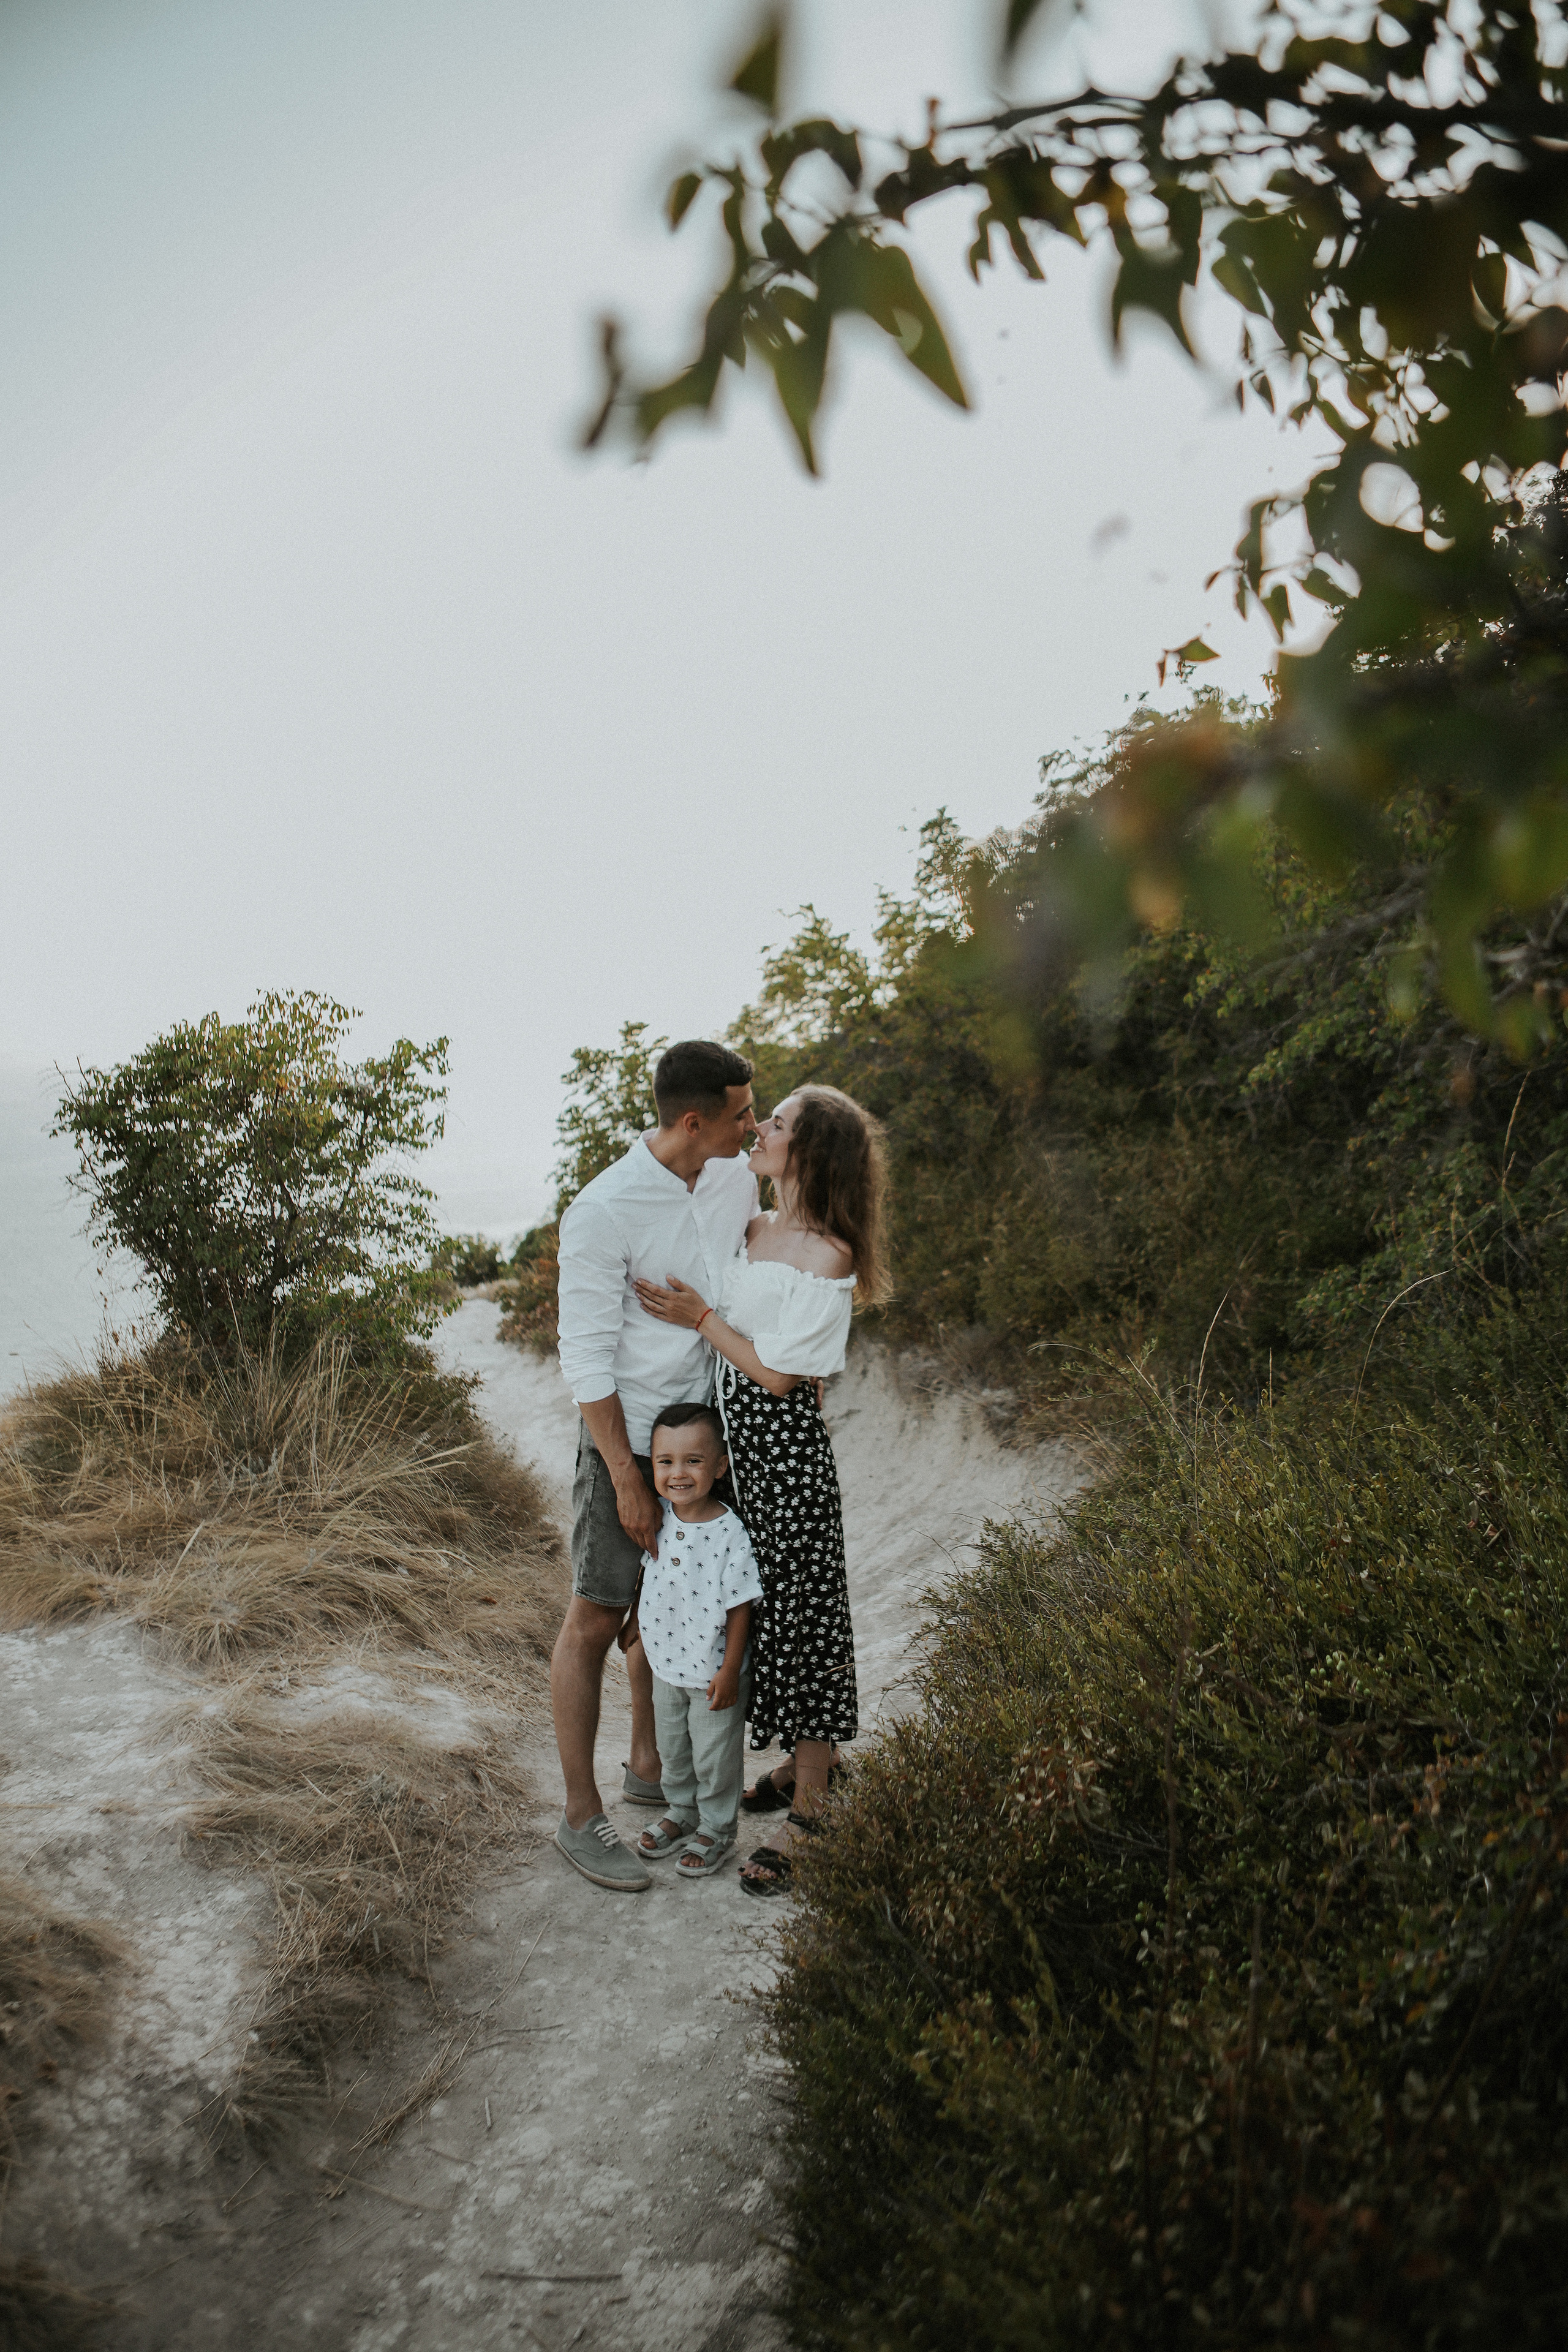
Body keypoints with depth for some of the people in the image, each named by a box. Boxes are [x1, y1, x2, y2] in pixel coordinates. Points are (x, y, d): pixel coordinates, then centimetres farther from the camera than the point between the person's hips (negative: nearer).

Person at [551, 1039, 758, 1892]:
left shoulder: (737, 1177, -3)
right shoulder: (603, 1213, -23)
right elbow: (587, 1358, -19)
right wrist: (628, 1481, -18)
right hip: (627, 1437, -7)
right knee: (596, 1619, 2)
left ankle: (648, 1766, 38)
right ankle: (581, 1818, 13)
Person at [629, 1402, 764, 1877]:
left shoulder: (730, 1535, -25)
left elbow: (740, 1608, -19)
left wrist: (730, 1671, -16)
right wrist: (636, 1622, 17)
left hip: (713, 1672, -6)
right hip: (666, 1663, 6)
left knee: (714, 1757, 12)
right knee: (672, 1749, 23)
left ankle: (715, 1830, 32)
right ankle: (680, 1813, 45)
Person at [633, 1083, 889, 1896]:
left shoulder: (826, 1258, -15)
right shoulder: (748, 1231, 9)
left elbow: (778, 1372, -15)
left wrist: (701, 1318, -11)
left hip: (787, 1453, -8)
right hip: (729, 1442, 8)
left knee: (797, 1618, 0)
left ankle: (808, 1816, 11)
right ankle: (798, 1768, 32)